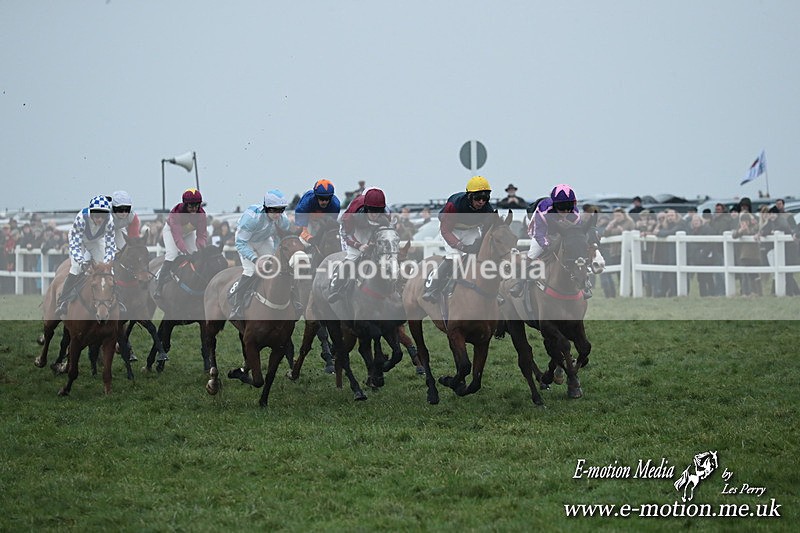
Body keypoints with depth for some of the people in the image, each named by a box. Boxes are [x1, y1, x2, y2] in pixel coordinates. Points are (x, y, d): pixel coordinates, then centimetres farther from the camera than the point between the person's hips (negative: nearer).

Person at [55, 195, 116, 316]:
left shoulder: (109, 221, -34)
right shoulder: (81, 218, -41)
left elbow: (110, 245, -26)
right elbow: (75, 244, -37)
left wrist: (107, 262, -42)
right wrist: (82, 261, -51)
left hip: (97, 241, 3)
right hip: (79, 239, -3)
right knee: (76, 268, -18)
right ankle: (62, 301, -7)